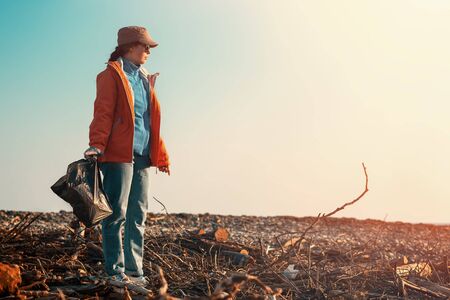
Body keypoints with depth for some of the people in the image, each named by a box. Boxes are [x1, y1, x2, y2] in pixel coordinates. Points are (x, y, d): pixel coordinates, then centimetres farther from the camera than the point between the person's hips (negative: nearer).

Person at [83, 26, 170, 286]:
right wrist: (97, 145, -22)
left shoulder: (145, 79, 22)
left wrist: (161, 155, 21)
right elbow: (103, 113, -9)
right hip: (118, 155, -7)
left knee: (138, 216, 8)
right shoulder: (112, 74, 0)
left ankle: (134, 270, 14)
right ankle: (115, 271, 1)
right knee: (117, 214, -5)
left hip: (142, 157, 8)